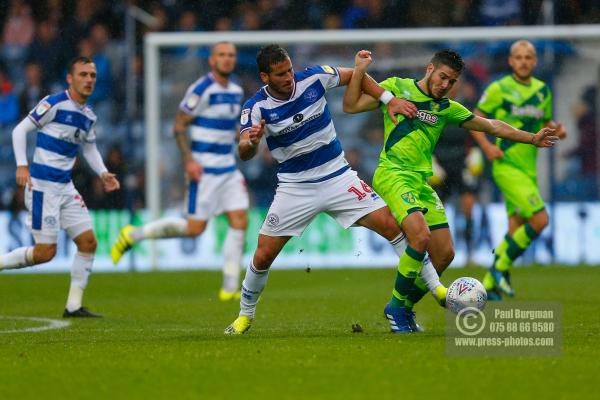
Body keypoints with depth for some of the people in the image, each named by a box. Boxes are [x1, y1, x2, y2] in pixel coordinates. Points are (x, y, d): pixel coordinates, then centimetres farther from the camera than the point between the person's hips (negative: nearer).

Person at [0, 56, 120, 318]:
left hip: (66, 188, 8)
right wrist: (22, 165, -20)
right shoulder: (54, 104, -11)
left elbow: (89, 148, 26)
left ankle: (74, 306, 7)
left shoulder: (89, 116, 11)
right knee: (46, 252, -11)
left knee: (88, 242, 1)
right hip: (43, 186, -8)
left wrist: (103, 174, 9)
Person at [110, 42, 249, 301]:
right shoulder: (201, 90, -14)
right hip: (203, 169, -8)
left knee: (240, 221, -3)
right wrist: (189, 160, -20)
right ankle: (132, 235, 10)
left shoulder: (236, 91, 11)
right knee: (194, 228, -7)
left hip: (228, 168, 8)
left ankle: (230, 289, 1)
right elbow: (179, 126, -13)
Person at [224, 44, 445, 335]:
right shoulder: (256, 107, -14)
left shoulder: (313, 78, -10)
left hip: (337, 177, 1)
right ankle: (245, 316, 22)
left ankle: (437, 289, -3)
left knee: (392, 226, -11)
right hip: (295, 187, -1)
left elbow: (354, 76, 6)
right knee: (263, 256, -3)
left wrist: (389, 100, -4)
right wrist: (252, 141, -46)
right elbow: (244, 154, -23)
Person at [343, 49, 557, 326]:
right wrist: (359, 71, -10)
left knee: (444, 253, -1)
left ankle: (405, 307, 16)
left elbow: (492, 126, 23)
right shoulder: (397, 87, 4)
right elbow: (351, 106, 1)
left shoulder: (446, 108, 18)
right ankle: (396, 306, -11)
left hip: (423, 182, 7)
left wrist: (532, 139, 21)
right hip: (393, 175, -7)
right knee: (420, 236, -27)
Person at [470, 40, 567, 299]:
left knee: (516, 229, 6)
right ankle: (500, 268, -4)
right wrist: (486, 146, -15)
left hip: (528, 168, 7)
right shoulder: (499, 89, -6)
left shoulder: (542, 91, 11)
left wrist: (556, 131, -1)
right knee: (539, 219, -19)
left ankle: (489, 284, 18)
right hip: (506, 166, -7)